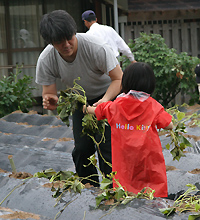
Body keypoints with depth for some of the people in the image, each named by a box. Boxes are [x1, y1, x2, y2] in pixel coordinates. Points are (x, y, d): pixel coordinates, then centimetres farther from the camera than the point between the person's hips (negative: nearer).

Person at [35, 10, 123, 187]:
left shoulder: (96, 48, -35)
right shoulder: (45, 60, -24)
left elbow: (119, 79, -28)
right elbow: (48, 93, -16)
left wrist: (105, 100, -47)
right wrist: (51, 102, -42)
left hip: (109, 94, -3)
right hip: (80, 99, 4)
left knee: (106, 145, -17)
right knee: (82, 148, -2)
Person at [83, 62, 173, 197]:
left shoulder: (116, 105, 1)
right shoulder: (153, 106, -7)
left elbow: (96, 111, 17)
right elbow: (169, 125, -10)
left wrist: (86, 108, 38)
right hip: (148, 155, -2)